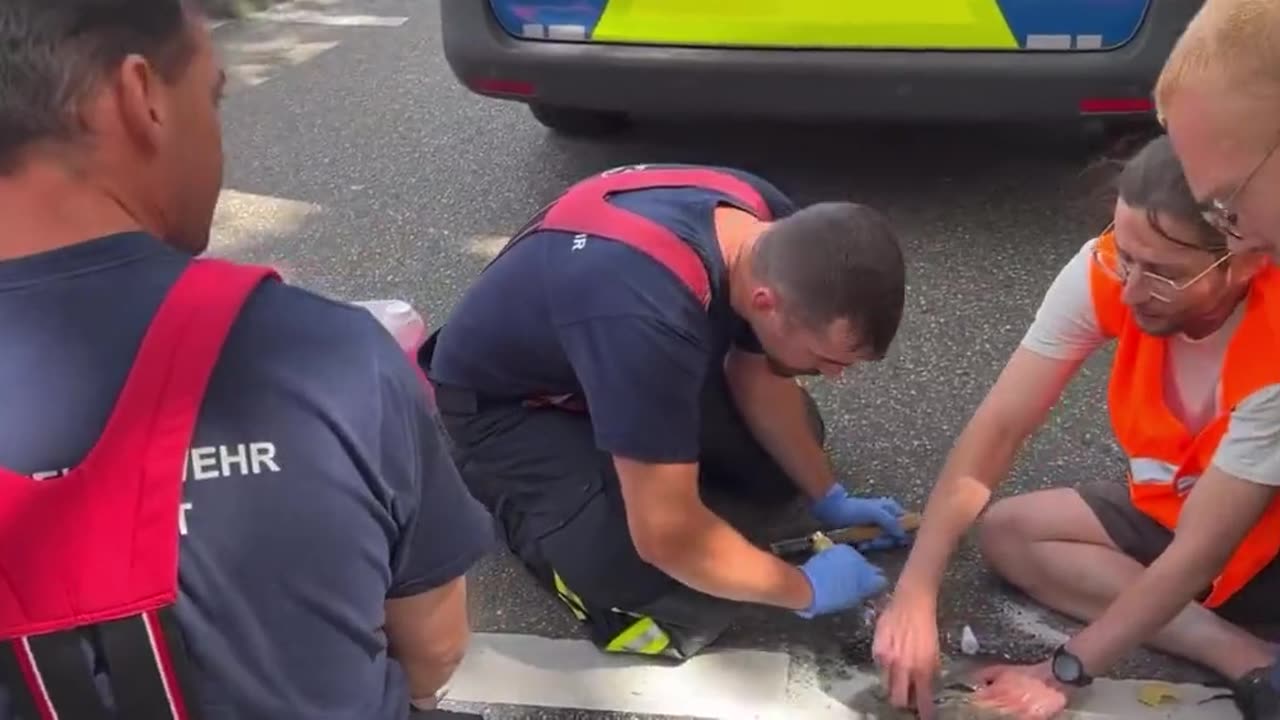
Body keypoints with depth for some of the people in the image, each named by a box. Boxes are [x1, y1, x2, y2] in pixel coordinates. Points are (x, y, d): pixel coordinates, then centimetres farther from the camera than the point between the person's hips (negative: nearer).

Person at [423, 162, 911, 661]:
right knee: (638, 568, -28)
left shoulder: (772, 230, -17)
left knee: (793, 439, 4)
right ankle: (500, 480, 0)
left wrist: (829, 499, 3)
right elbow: (667, 537, -35)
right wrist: (806, 590, -21)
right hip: (496, 402, -7)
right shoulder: (649, 316, -43)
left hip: (620, 358, 8)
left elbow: (757, 377, 2)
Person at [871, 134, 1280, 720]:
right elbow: (999, 427, -25)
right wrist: (914, 597, -33)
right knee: (1006, 533, -15)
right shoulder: (1105, 272, -24)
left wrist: (1063, 672, -29)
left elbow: (1199, 552, -31)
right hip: (1171, 505, 7)